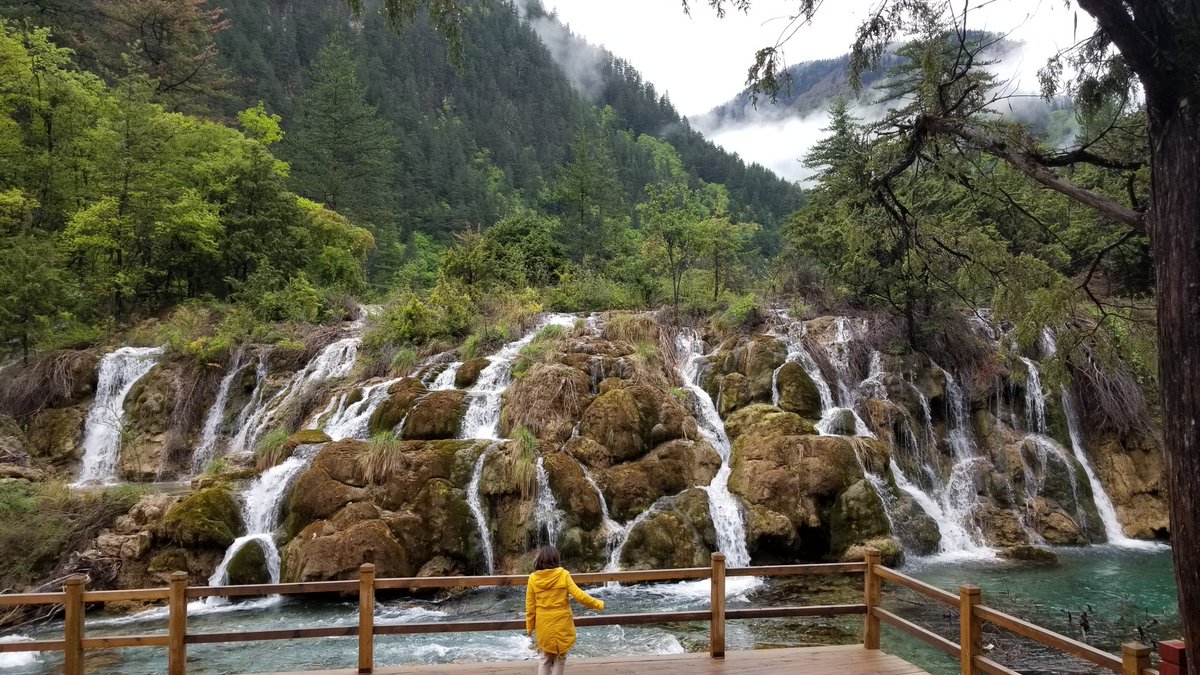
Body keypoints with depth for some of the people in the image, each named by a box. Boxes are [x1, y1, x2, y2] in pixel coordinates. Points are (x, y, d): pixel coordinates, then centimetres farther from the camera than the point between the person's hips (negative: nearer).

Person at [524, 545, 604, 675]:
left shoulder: (533, 578, -4)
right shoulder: (563, 574, -10)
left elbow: (530, 606, 0)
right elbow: (578, 595, -11)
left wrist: (529, 627, 10)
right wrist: (598, 604, 0)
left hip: (544, 625, 2)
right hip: (562, 623, -2)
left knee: (545, 658, 16)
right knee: (560, 658, 13)